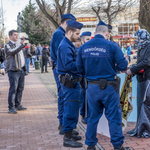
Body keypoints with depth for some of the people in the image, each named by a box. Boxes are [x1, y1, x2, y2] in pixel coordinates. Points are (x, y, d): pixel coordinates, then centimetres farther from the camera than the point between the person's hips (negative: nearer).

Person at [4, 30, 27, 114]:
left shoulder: (19, 45, 22)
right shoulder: (8, 45, -3)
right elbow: (12, 52, -25)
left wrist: (25, 69, 20)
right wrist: (22, 44, -30)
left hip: (21, 70, 7)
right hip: (13, 70, -7)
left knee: (20, 88, 8)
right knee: (13, 89, -8)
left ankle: (18, 105, 17)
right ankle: (11, 107, -4)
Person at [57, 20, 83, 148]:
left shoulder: (69, 45, 15)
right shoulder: (65, 46, -17)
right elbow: (69, 65, -25)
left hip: (73, 82, 11)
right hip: (70, 82, -11)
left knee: (72, 109, 17)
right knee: (71, 109, -6)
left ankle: (69, 133, 28)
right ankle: (67, 138, 1)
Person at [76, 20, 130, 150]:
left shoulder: (83, 47, 2)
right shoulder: (111, 46, -10)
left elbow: (80, 68, 6)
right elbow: (123, 66, -11)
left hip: (92, 87, 4)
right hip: (109, 87, -4)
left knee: (93, 117, 15)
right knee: (114, 116, 7)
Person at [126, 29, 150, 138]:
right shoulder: (141, 49, 18)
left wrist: (132, 70, -17)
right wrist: (132, 69, 1)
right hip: (141, 80, 9)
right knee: (141, 104, 11)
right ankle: (140, 129, 19)